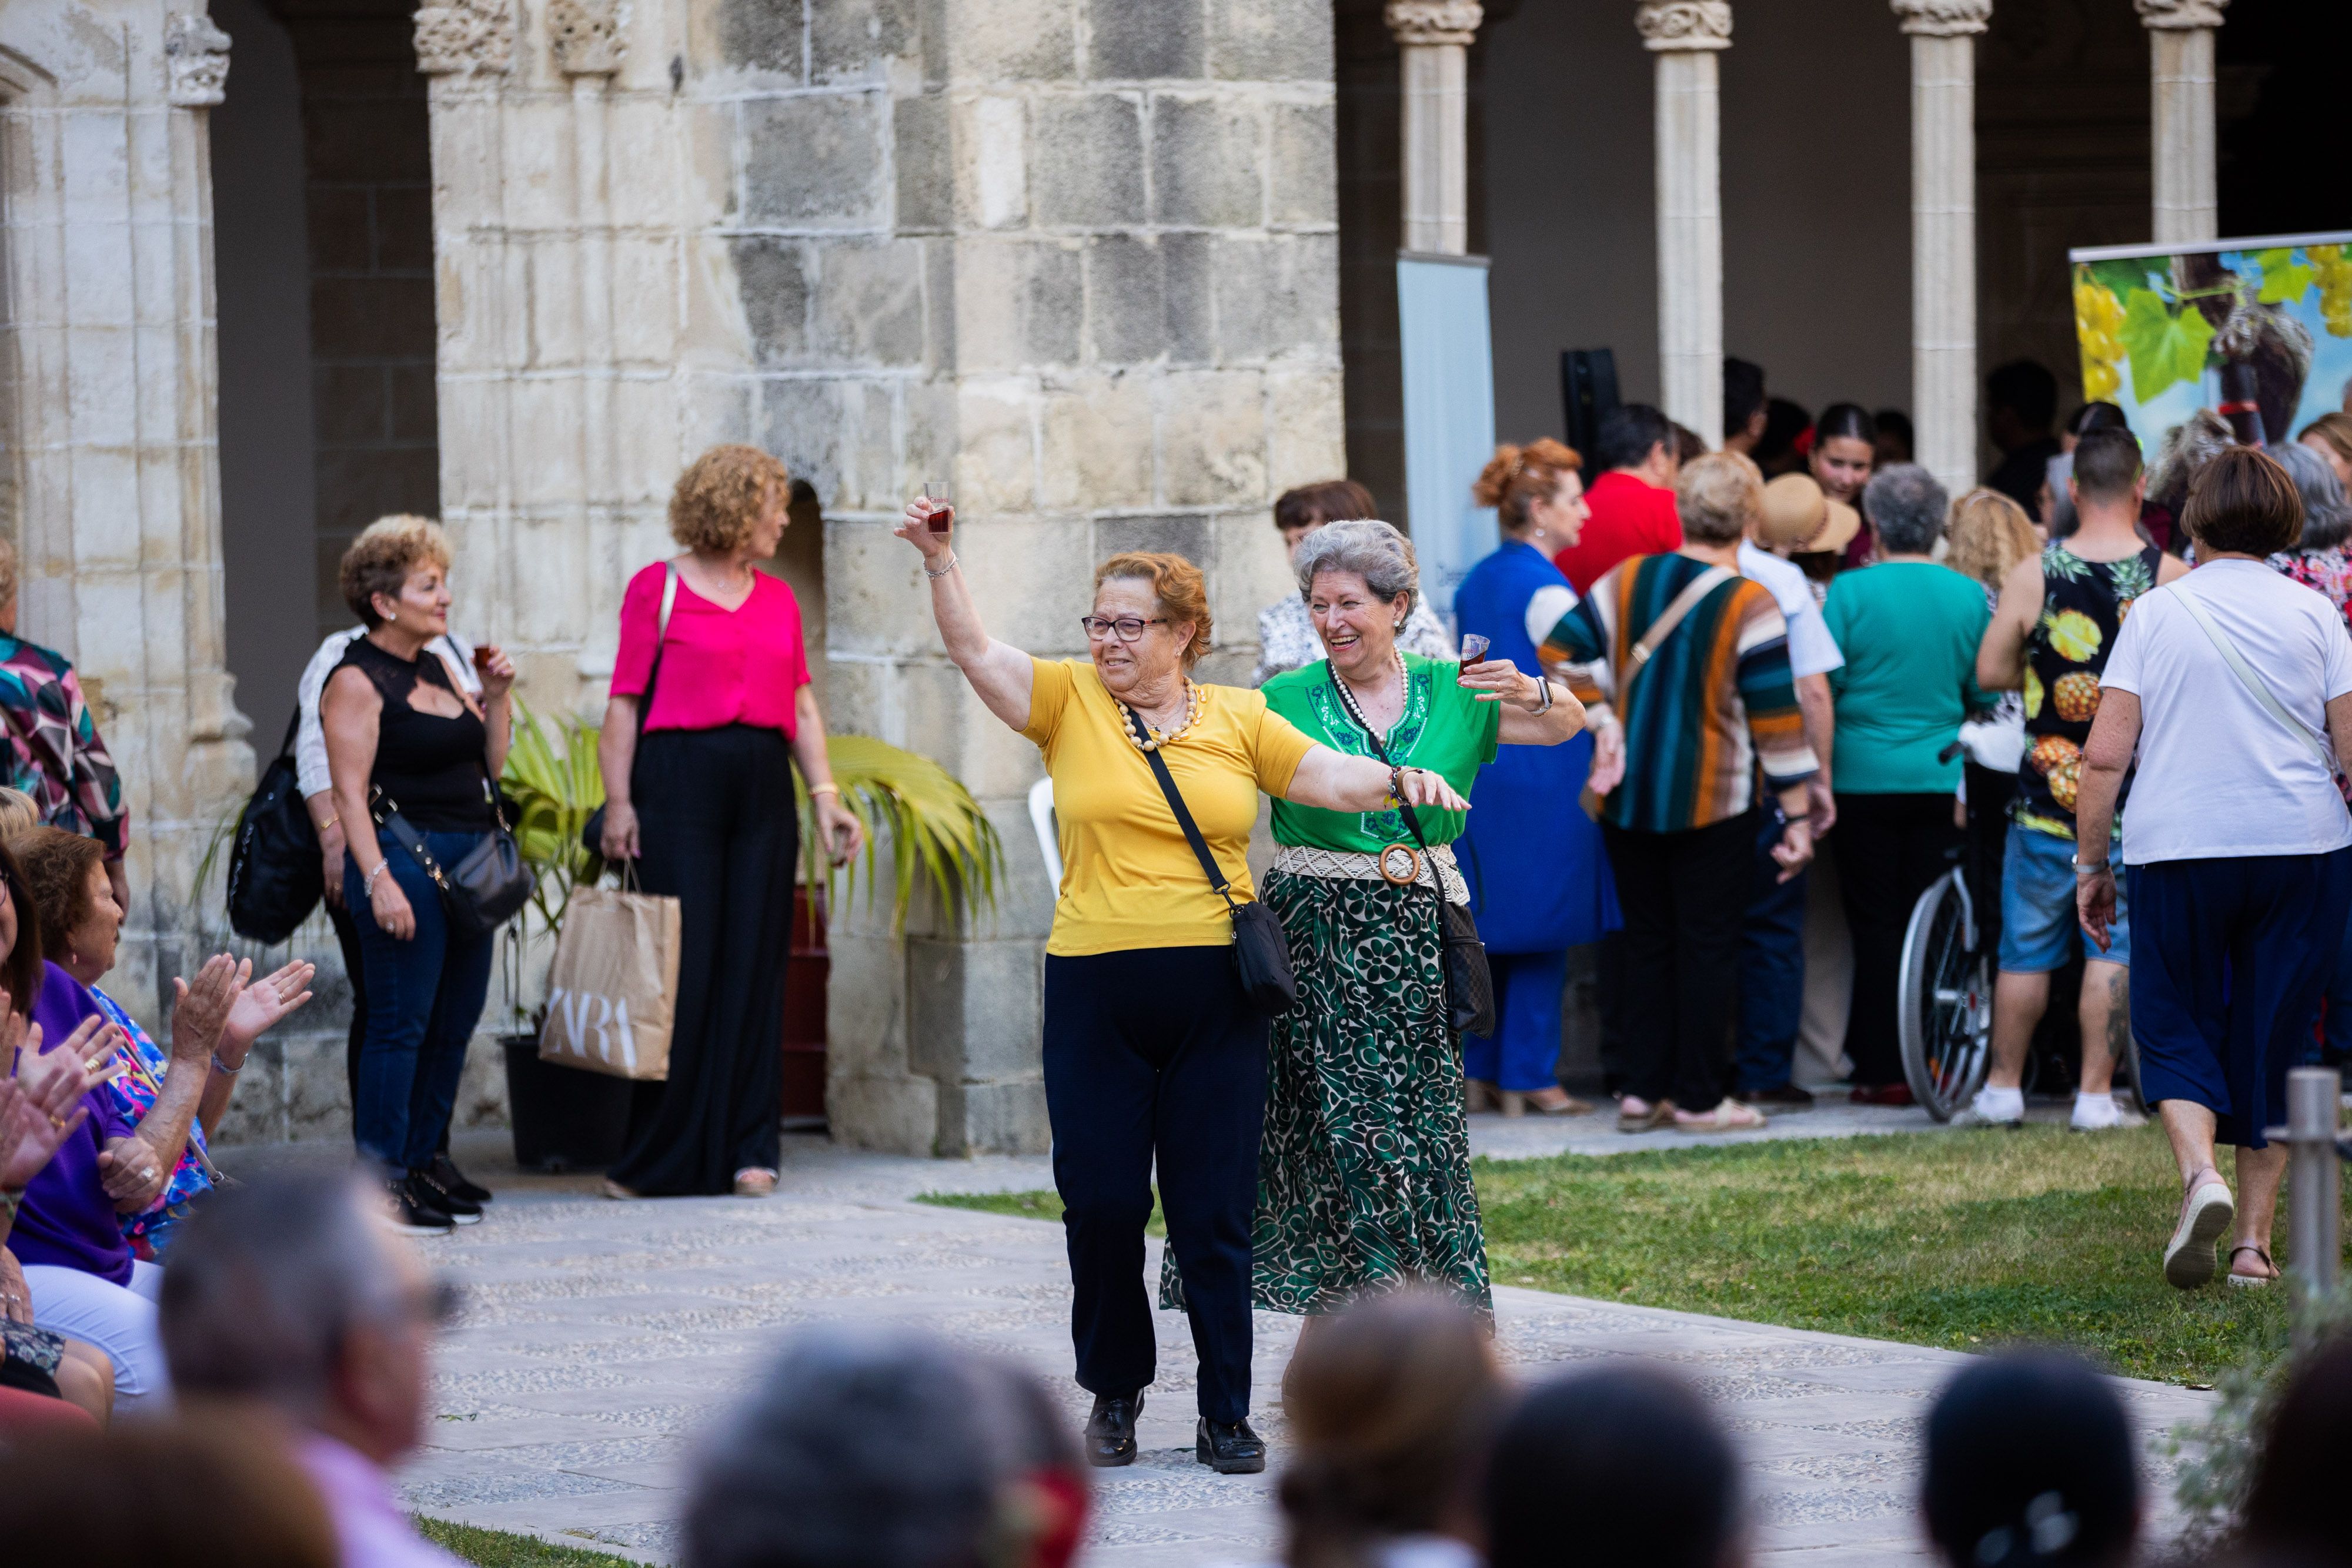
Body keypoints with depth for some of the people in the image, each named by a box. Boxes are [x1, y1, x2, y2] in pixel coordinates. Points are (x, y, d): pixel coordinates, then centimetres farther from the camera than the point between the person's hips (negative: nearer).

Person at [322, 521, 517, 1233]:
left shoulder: (438, 669, 16)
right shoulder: (357, 680, -7)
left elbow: (490, 765, 20)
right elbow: (349, 792, -13)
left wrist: (496, 695, 7)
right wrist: (377, 879, -21)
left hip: (468, 861, 8)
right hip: (403, 856, -8)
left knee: (454, 1025, 9)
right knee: (401, 1024, -9)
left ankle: (420, 1165, 17)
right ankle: (380, 1181, -6)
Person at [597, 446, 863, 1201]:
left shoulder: (778, 598, 15)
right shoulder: (657, 588, 0)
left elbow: (802, 705, 16)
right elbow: (624, 702, -2)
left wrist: (825, 793, 7)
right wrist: (618, 802, -9)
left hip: (763, 790, 5)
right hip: (678, 783, -5)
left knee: (753, 967, 4)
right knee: (681, 967, -5)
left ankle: (746, 1150, 9)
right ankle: (660, 1158, 3)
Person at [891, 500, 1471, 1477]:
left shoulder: (1239, 719, 8)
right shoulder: (1068, 700, 4)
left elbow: (1331, 779, 5)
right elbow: (973, 651, -6)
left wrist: (1398, 781, -14)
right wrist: (940, 561, -19)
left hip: (1215, 994, 0)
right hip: (1095, 992, 0)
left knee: (1215, 1213, 1)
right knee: (1101, 1204, 1)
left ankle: (1225, 1414, 10)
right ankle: (1114, 1391, 21)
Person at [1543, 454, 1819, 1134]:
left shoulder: (1626, 582, 0)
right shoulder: (1749, 605, -12)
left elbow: (1558, 651, 2)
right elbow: (1778, 719, -12)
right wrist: (1797, 815, -7)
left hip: (1628, 795, 4)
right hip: (1714, 799, -4)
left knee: (1648, 940, 12)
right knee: (1708, 944, 3)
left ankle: (1645, 1090, 13)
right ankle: (1698, 1098, 4)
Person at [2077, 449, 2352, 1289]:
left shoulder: (2156, 613, 2)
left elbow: (2105, 753, -3)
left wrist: (2091, 863, 5)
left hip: (2177, 849, -1)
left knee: (2175, 1025, 10)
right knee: (2274, 1033, 9)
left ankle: (2200, 1172, -18)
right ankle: (2254, 1240, 7)